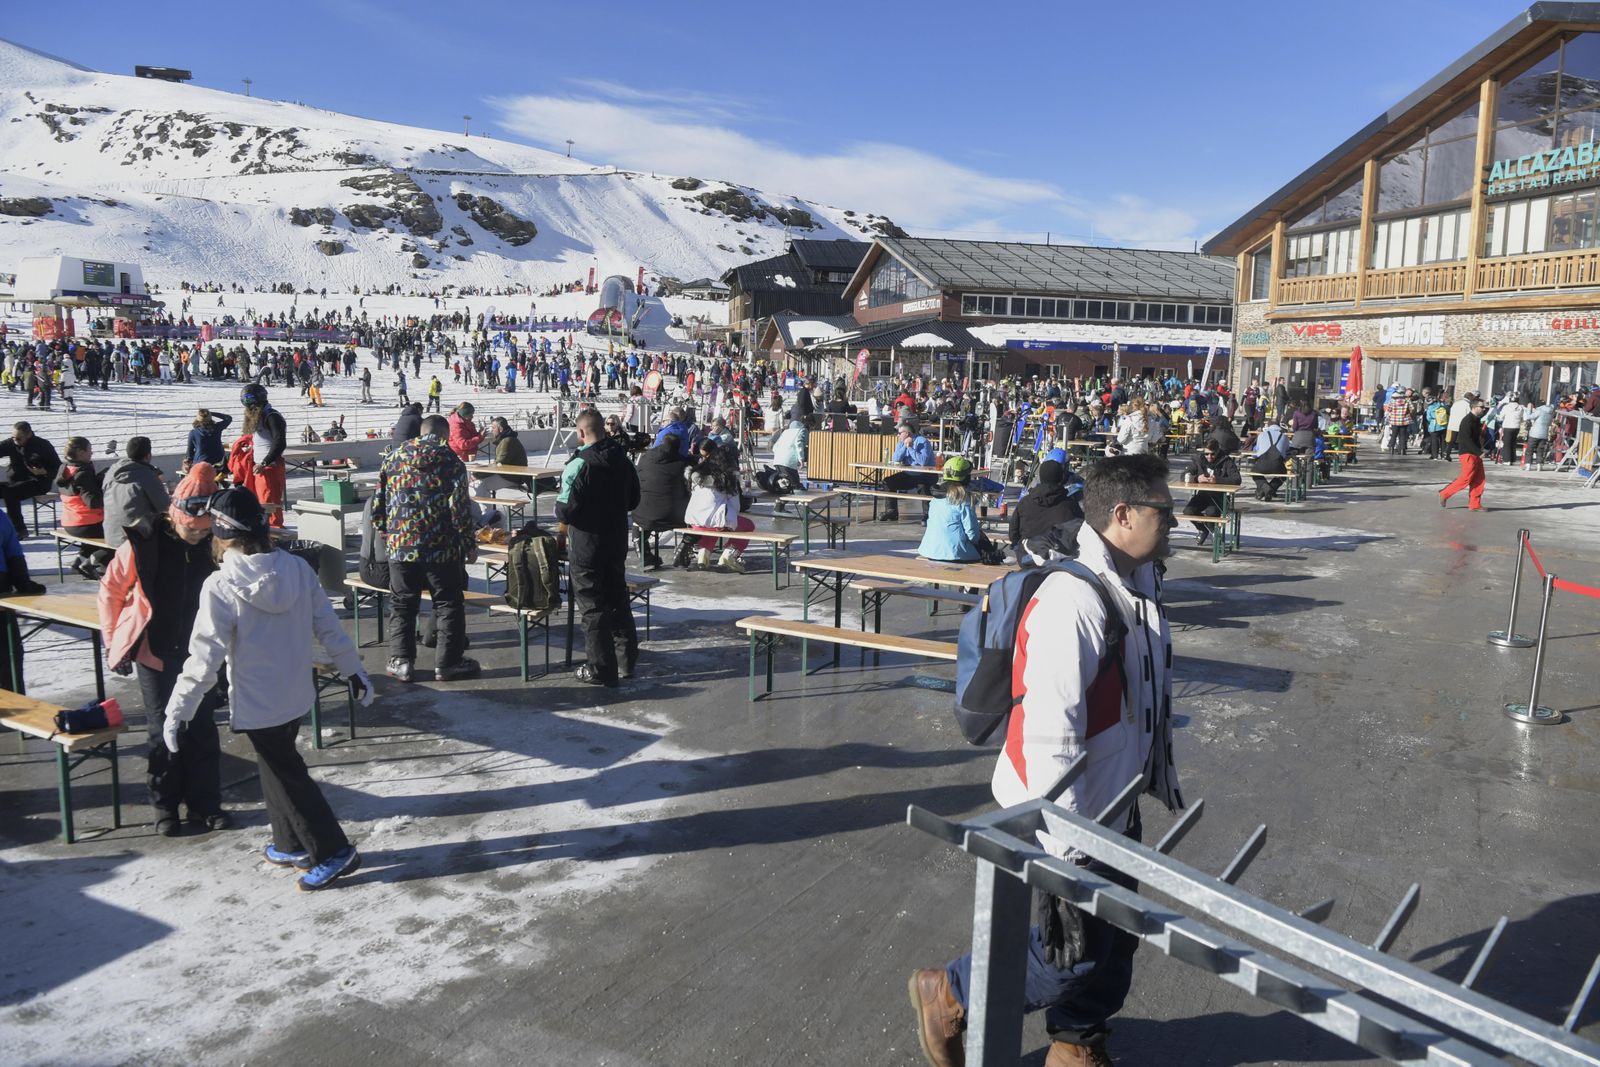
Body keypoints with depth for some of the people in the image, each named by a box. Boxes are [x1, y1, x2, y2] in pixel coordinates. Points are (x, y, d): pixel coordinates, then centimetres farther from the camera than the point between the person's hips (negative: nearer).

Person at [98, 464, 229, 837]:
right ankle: (165, 807, 20)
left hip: (199, 653, 2)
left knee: (203, 731, 6)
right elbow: (110, 592, -2)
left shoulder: (213, 545, -5)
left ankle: (204, 804, 17)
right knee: (164, 733, 5)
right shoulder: (142, 544, -14)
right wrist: (114, 643, 1)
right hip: (155, 654, -2)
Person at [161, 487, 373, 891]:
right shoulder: (298, 569, -5)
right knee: (277, 765, 23)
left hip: (257, 704, -6)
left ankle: (335, 851, 7)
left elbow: (205, 658, -18)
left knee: (288, 776, 5)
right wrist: (355, 671, 13)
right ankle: (290, 845, 34)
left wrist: (176, 713, -10)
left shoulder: (220, 587, -19)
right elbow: (329, 627, 2)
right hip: (296, 694, 6)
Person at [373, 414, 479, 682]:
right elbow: (460, 508, -9)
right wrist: (470, 544, -1)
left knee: (401, 604, 13)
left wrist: (384, 534, 22)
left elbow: (378, 503, 9)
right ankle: (447, 663, 11)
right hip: (441, 548, -3)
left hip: (400, 546, 3)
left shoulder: (394, 456, 7)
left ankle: (401, 661, 15)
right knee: (448, 604, 7)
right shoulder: (450, 461, -4)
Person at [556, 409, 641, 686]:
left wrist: (560, 506, 1)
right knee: (618, 601, 17)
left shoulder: (578, 465, -19)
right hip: (617, 542, 6)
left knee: (593, 606, 3)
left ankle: (602, 670, 8)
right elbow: (633, 500, 12)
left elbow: (565, 511, -20)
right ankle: (626, 661, 25)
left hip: (586, 546, -6)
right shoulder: (623, 460, 2)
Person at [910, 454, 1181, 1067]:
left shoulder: (1140, 584, 3)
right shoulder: (1072, 604, -29)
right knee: (1073, 952, 3)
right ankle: (950, 995, 24)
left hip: (1117, 806, 9)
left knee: (1116, 935, 19)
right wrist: (1065, 851, -28)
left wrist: (1163, 779, 24)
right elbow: (1049, 738, -30)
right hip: (1064, 814, -9)